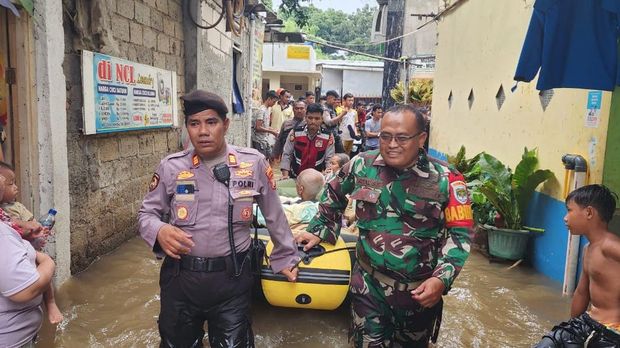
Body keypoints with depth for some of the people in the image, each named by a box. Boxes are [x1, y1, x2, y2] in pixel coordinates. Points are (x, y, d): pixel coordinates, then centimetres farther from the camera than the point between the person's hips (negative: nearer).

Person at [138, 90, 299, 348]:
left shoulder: (253, 163, -6)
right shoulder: (171, 167, -4)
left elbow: (274, 214, 5)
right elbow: (146, 213, 7)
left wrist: (284, 257, 13)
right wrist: (159, 231, -15)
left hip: (232, 278, -1)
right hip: (180, 277, 2)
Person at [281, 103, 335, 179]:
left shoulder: (328, 137, -8)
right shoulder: (295, 133, -8)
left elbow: (329, 160, -4)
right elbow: (286, 154, -3)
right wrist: (285, 175, -10)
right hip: (295, 177, 0)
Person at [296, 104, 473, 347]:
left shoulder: (445, 179, -13)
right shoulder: (361, 165, -6)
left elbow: (459, 233, -8)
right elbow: (334, 195, 12)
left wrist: (441, 279, -19)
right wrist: (318, 231, 12)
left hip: (420, 291, 0)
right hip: (368, 284, 0)